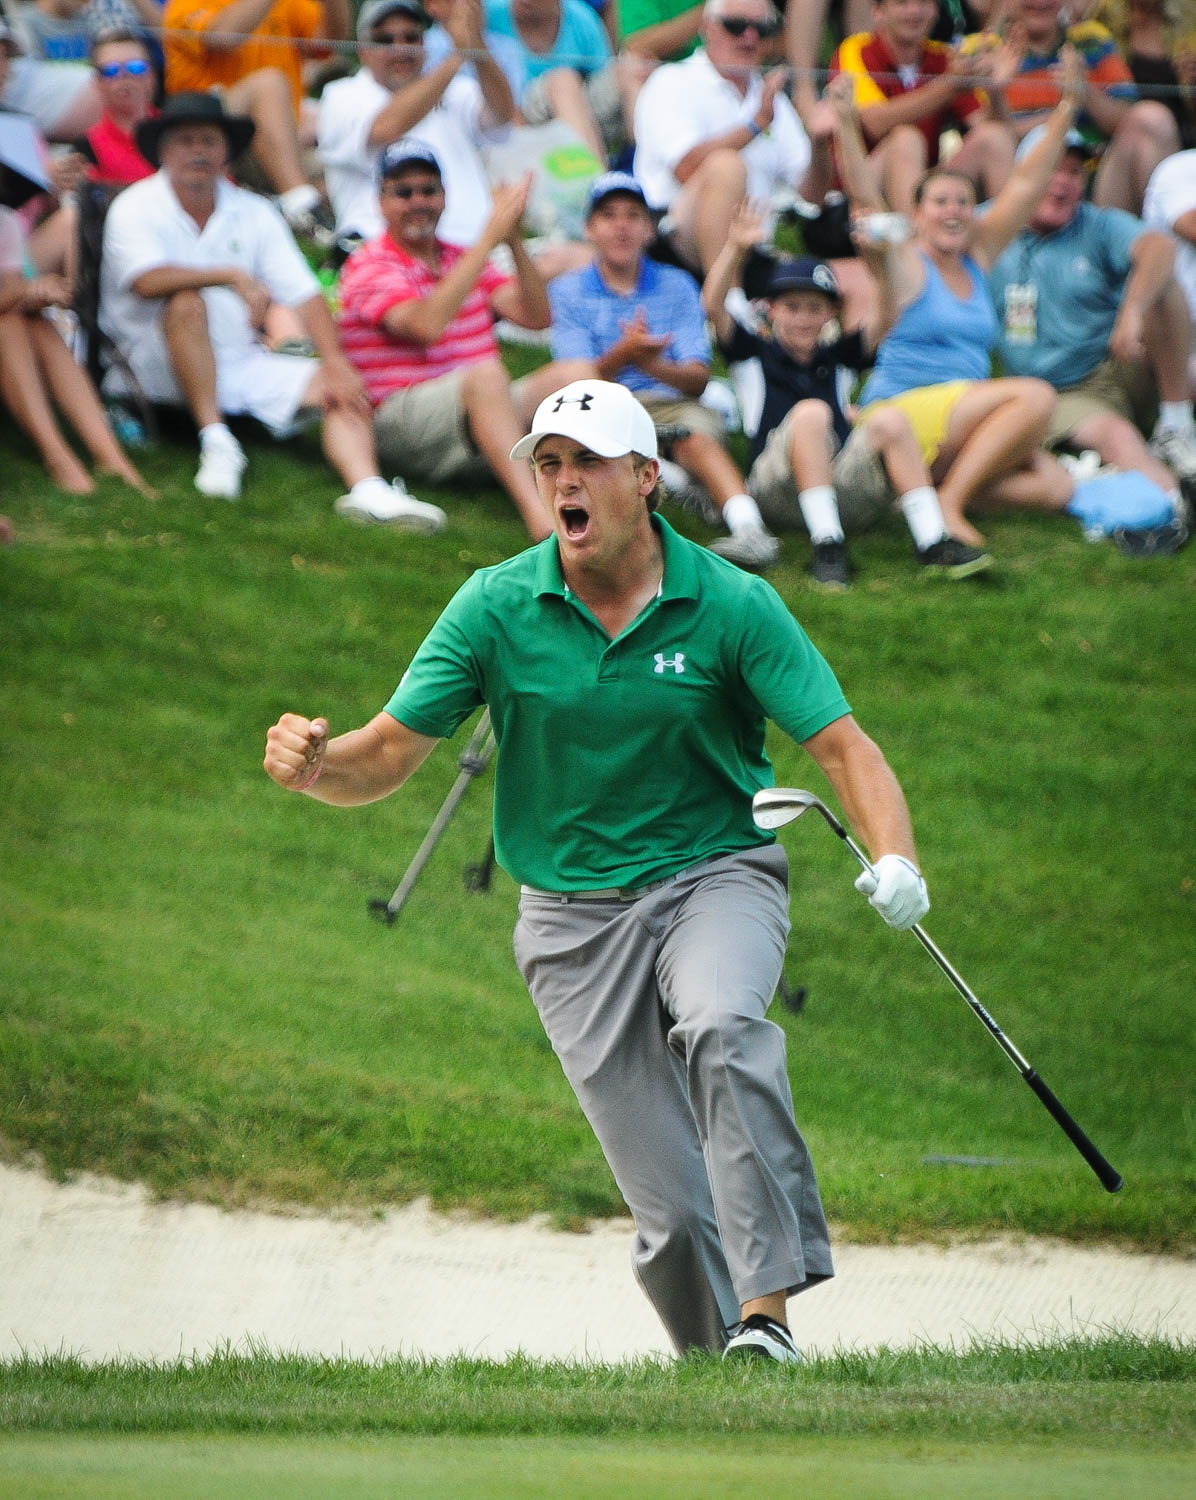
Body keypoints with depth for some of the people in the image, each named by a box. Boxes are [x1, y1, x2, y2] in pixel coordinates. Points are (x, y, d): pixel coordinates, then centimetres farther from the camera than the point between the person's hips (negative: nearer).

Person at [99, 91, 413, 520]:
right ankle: (215, 442, -30)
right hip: (161, 366, -4)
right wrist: (234, 276, -29)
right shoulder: (136, 207, -4)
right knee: (187, 302, -35)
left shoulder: (254, 214, 10)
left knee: (344, 391, -16)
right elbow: (148, 281, -24)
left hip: (239, 362, 4)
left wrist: (336, 362, -13)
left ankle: (367, 490, -39)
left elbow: (305, 295, 3)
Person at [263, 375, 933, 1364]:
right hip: (574, 915, 1)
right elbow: (388, 755, -4)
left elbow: (843, 744, -12)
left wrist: (895, 858, -31)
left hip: (717, 874, -1)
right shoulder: (497, 606, -4)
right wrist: (316, 765, -27)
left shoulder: (732, 605, -7)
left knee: (722, 1025, -36)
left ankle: (768, 1309, -35)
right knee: (671, 1209, -7)